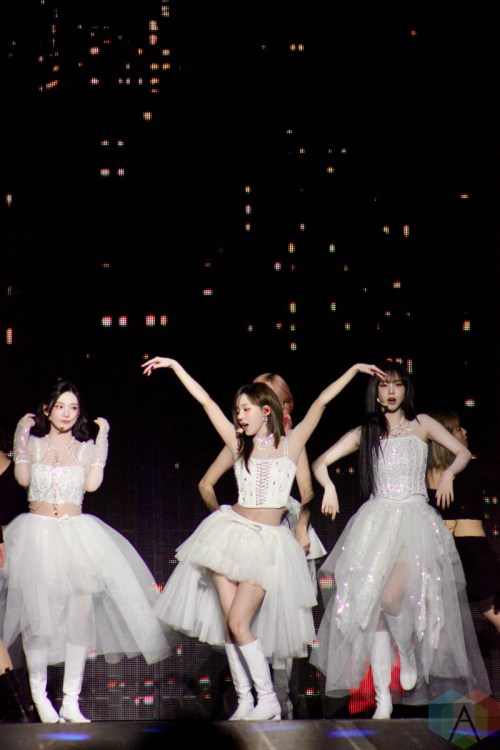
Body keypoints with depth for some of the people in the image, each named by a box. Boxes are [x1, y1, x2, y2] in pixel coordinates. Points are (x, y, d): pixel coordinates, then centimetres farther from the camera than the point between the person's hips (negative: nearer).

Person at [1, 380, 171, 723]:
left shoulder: (85, 447, 9)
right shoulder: (34, 443, 8)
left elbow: (92, 484, -7)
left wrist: (102, 437, -2)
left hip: (76, 534, 1)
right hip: (37, 532, -1)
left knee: (80, 615, -5)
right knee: (38, 617, -3)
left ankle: (71, 702, 2)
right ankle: (39, 694, 13)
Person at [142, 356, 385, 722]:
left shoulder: (290, 444, 1)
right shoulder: (240, 445, 7)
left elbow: (322, 401, -1)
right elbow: (205, 400, 6)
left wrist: (354, 369, -3)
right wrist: (174, 365, 7)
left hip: (268, 542, -3)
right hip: (232, 533, 3)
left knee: (239, 623, -11)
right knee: (229, 623, -1)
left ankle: (268, 699, 0)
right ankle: (245, 701, 7)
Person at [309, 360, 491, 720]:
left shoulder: (421, 424, 11)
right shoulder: (364, 433, 13)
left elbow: (464, 452, 13)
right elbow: (321, 462, 14)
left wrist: (449, 472, -6)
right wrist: (329, 486, -6)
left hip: (415, 519, -2)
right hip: (376, 520, 2)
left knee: (393, 598, -21)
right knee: (374, 605, -5)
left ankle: (409, 654, 11)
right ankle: (383, 698, -1)